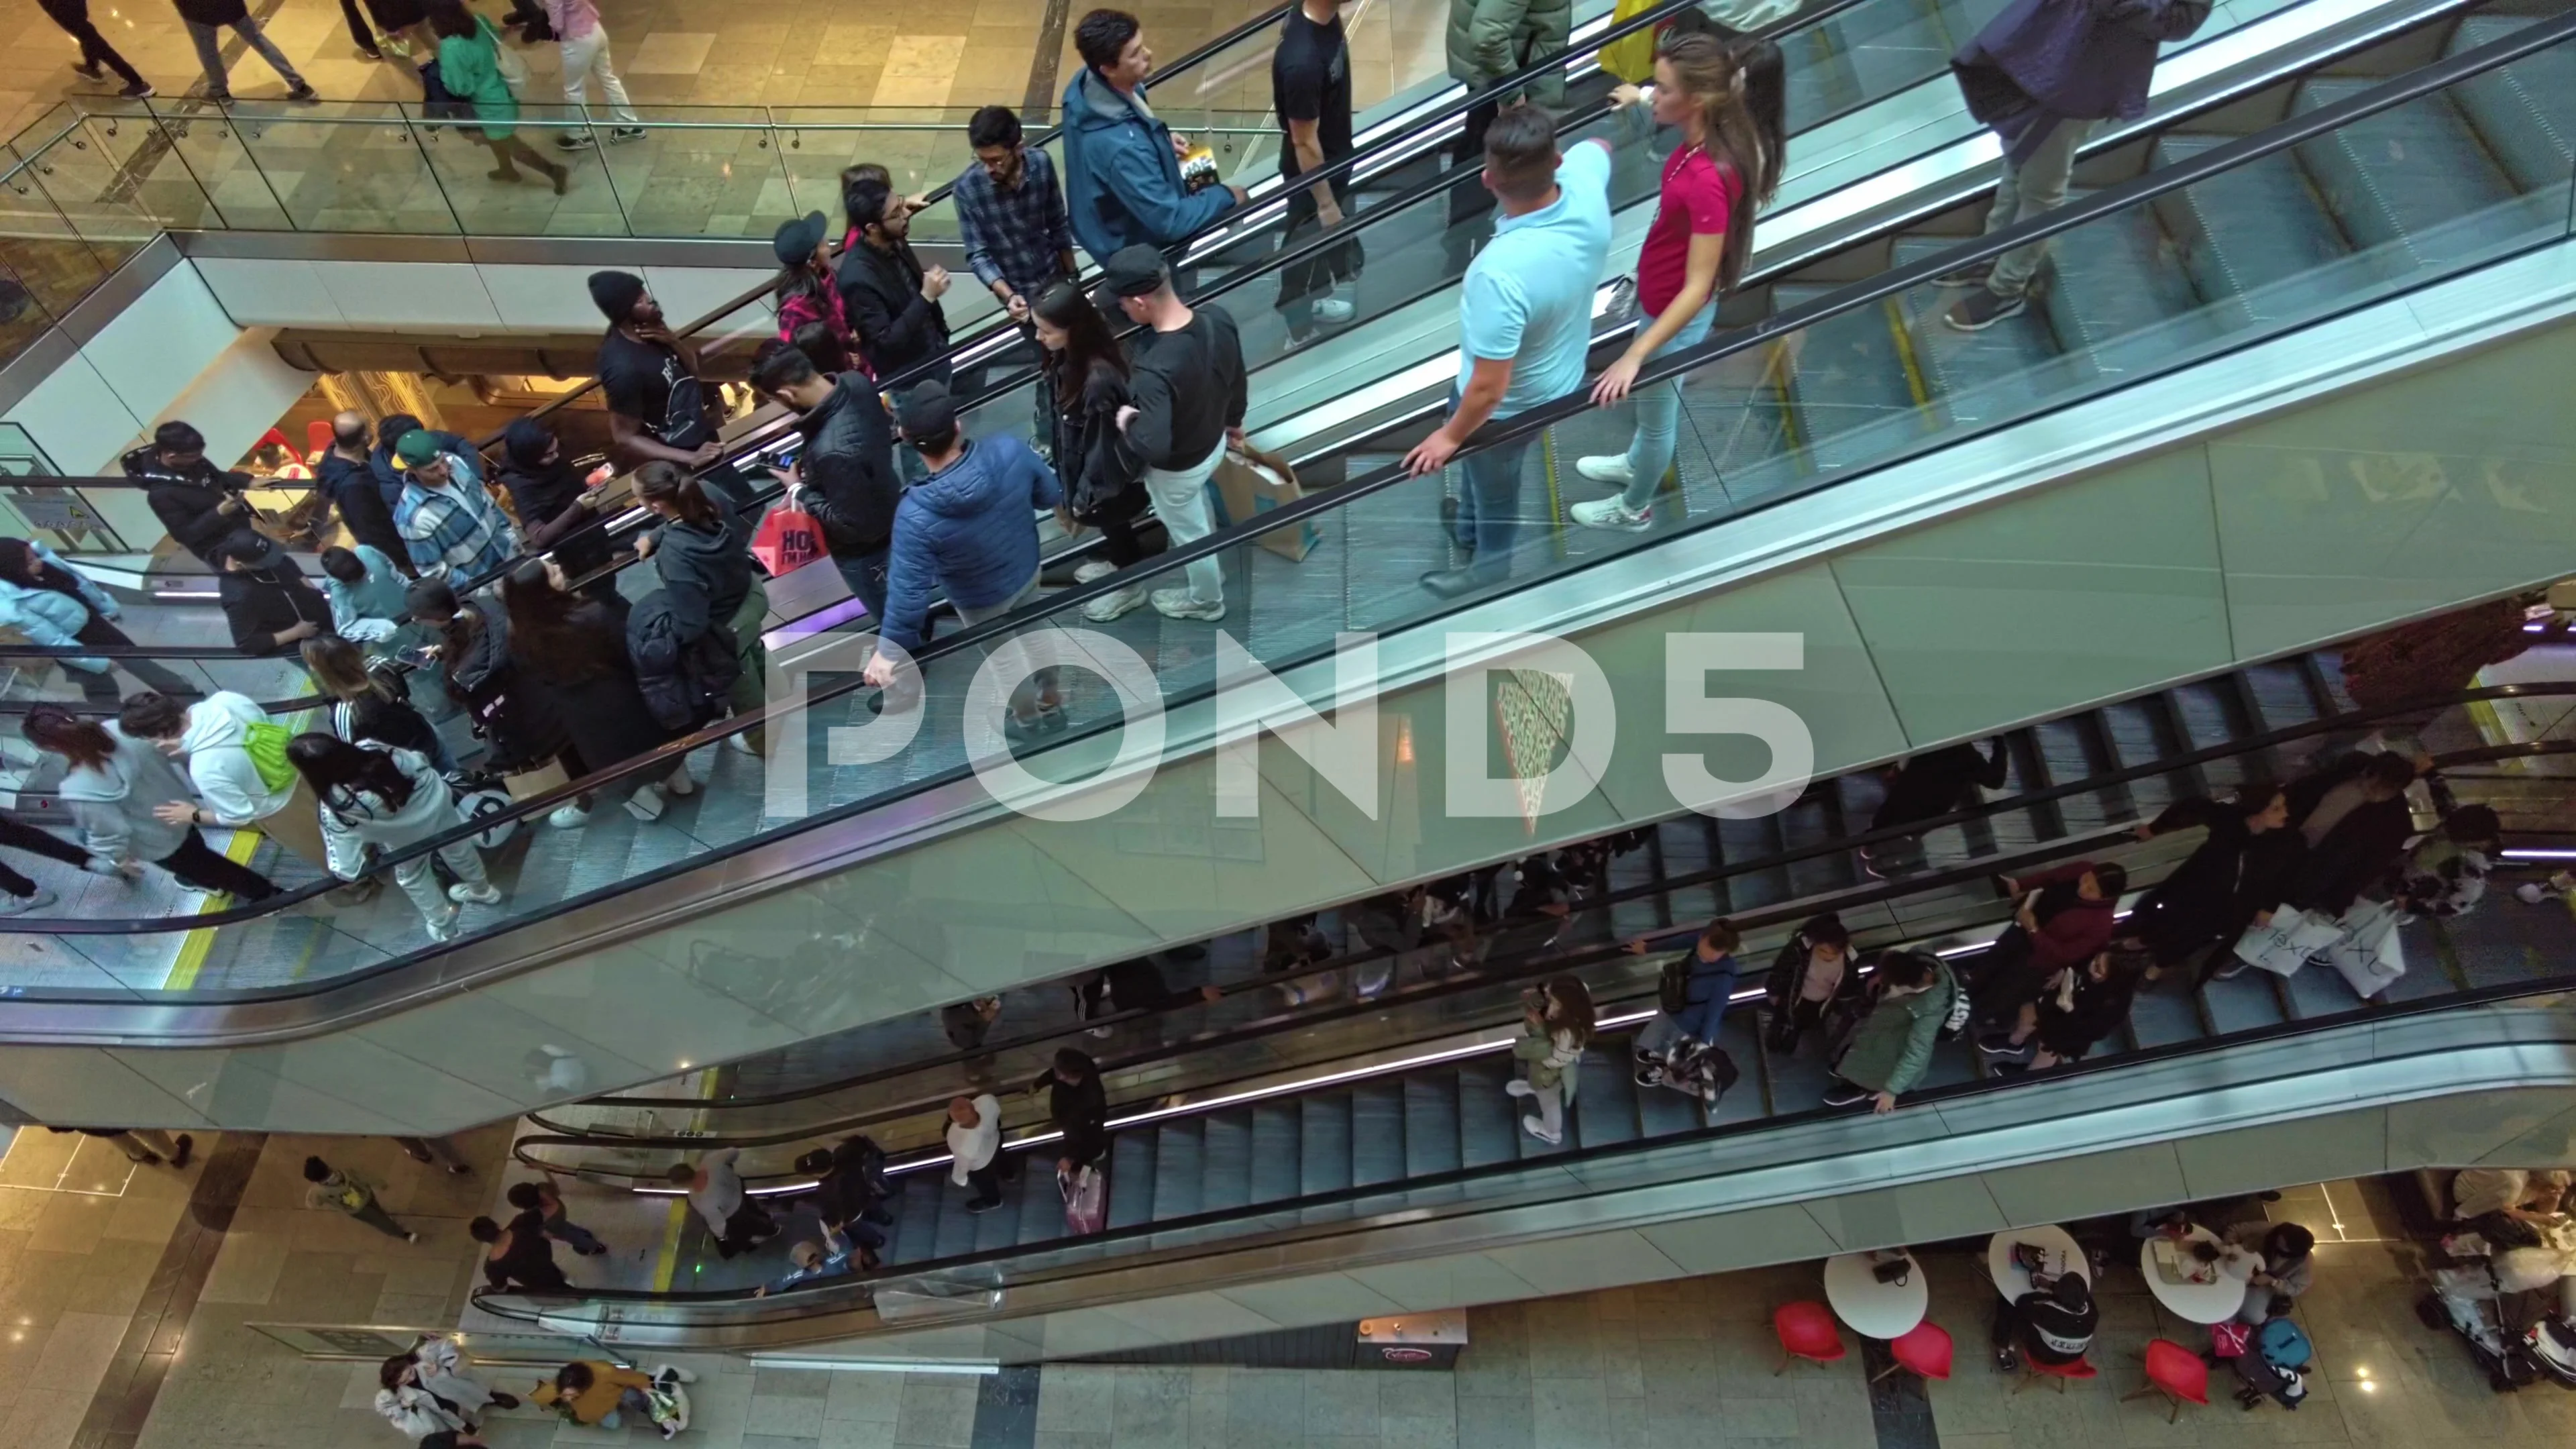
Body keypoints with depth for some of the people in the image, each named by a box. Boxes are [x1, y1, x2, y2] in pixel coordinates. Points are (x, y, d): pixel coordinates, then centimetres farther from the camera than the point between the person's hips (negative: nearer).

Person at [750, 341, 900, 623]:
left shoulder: (833, 452, -45)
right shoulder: (856, 382, -20)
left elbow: (852, 525, -32)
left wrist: (799, 490, -21)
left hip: (863, 549, -7)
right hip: (888, 512, 7)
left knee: (891, 618, 21)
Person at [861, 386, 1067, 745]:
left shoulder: (917, 515, -40)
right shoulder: (1009, 450, -31)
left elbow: (908, 592, -32)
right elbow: (1051, 496, -12)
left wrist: (888, 650, -18)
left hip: (983, 601, -3)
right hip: (1027, 568, 3)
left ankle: (1028, 721, 56)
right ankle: (1052, 705, 58)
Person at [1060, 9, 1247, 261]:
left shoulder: (1086, 81, -14)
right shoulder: (1121, 146, -41)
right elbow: (1170, 223, -33)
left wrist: (1161, 141, -1)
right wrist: (1225, 195, -20)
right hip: (1135, 246, -8)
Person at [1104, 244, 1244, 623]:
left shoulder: (1154, 371, -44)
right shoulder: (1218, 319, -21)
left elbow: (1154, 448, -44)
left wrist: (1127, 422, -22)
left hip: (1177, 469, -6)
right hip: (1215, 443, 7)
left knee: (1190, 535, 24)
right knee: (1199, 515, 37)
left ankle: (1207, 600, 53)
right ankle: (1212, 567, 66)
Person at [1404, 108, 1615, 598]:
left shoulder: (1502, 271, -44)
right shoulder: (1585, 185, -23)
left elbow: (1489, 388, -34)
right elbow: (1598, 145, 5)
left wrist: (1451, 436, -16)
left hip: (1511, 405, -7)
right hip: (1561, 378, 7)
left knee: (1493, 481, 25)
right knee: (1479, 467, 34)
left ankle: (1491, 561, 56)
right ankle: (1468, 530, 63)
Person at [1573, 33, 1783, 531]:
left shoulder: (1708, 181, -39)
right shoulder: (1706, 135, -14)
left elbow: (1697, 290, -35)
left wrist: (1634, 356, -37)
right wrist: (1642, 99, 32)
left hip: (1676, 314, -8)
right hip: (1660, 298, 8)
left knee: (1656, 412, 18)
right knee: (1653, 403, 33)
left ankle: (1634, 509, 44)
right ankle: (1635, 464, 61)